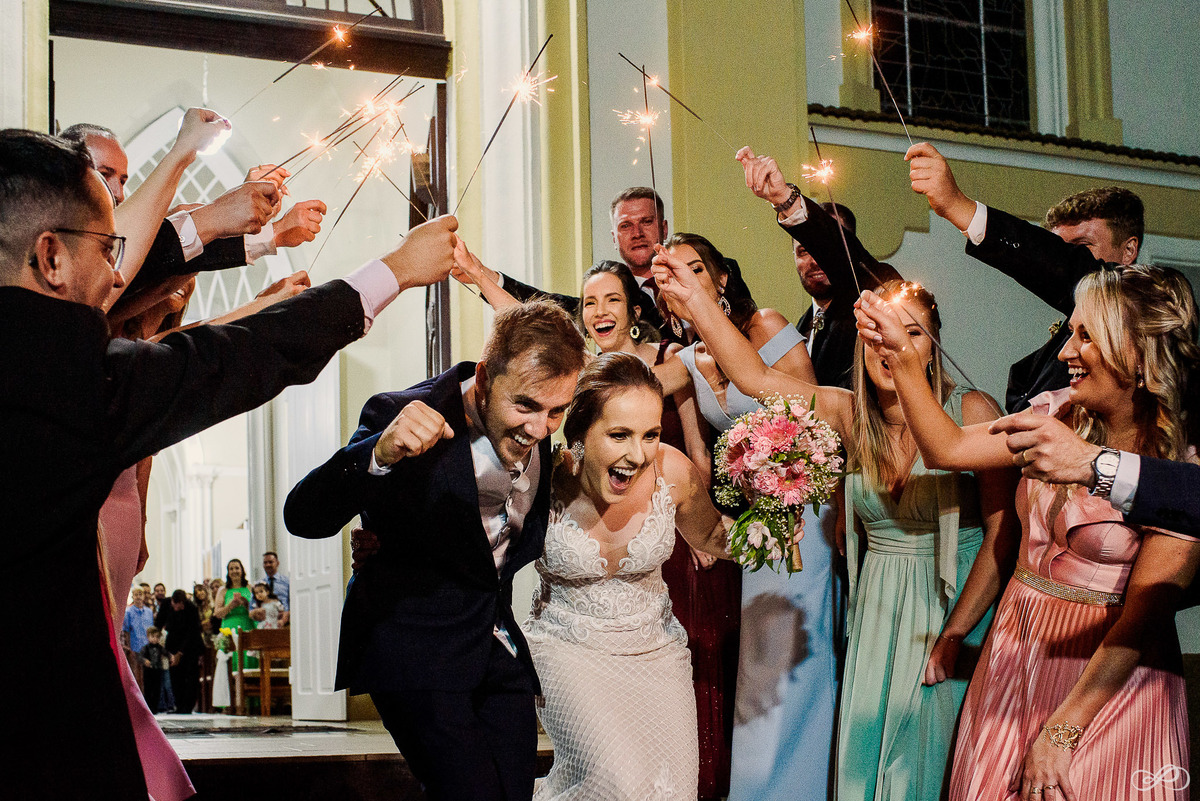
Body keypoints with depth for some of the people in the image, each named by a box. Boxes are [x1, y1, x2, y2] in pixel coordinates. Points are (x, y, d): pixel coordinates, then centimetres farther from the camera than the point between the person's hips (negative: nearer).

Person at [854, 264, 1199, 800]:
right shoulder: (1059, 416, -1)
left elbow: (1142, 618, -17)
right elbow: (948, 449, 3)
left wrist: (1061, 731, -17)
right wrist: (900, 354, -7)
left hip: (1106, 679, -5)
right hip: (1015, 657, 5)